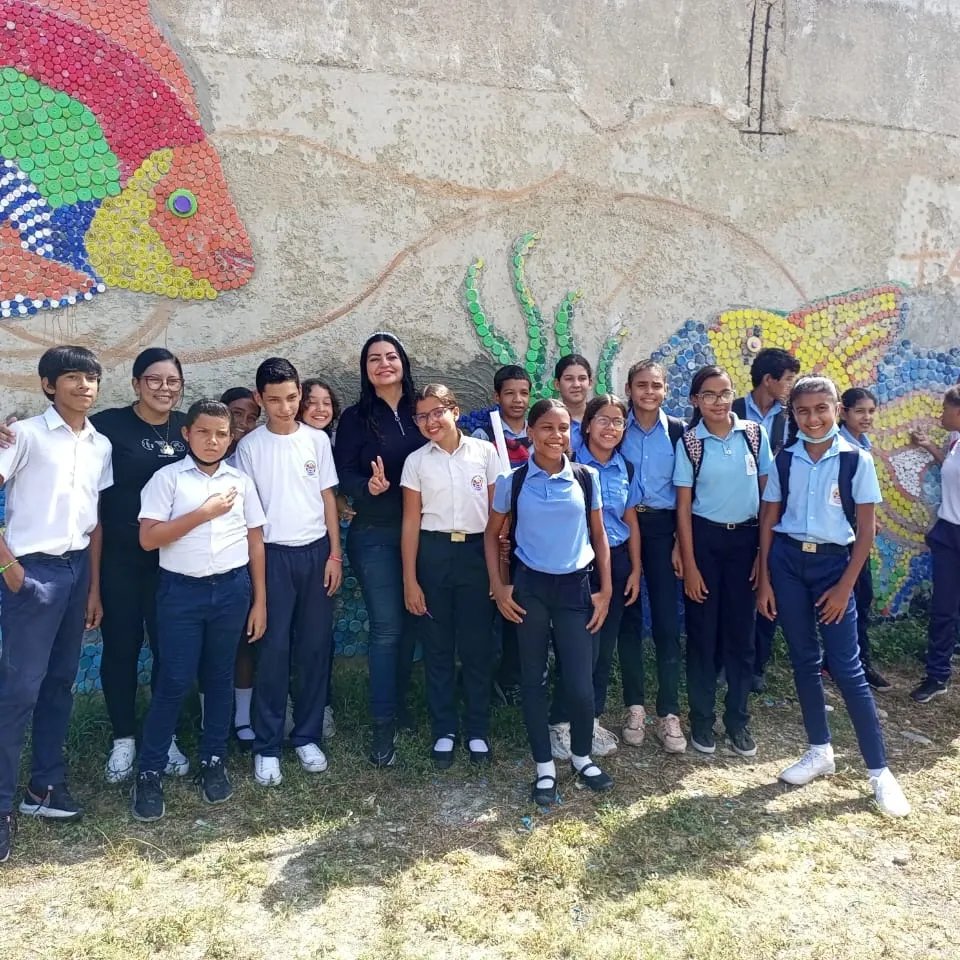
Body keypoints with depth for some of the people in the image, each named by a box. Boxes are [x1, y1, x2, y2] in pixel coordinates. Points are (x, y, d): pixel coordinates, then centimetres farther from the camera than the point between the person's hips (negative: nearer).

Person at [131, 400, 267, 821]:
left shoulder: (241, 482, 6)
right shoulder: (167, 478, -3)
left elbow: (255, 541, 9)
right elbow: (148, 538, -11)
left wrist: (259, 599, 7)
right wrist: (204, 513, -15)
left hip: (233, 588, 3)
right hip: (182, 590, -3)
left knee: (219, 678, 12)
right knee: (174, 682, 0)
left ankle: (213, 761, 26)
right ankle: (149, 772, 14)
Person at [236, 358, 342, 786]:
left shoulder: (317, 440, 4)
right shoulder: (250, 446, -2)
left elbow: (328, 498, 6)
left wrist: (334, 555, 2)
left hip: (315, 552, 2)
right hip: (272, 555, -2)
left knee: (315, 647, 7)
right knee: (273, 650, 0)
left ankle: (307, 736, 20)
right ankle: (267, 747, 11)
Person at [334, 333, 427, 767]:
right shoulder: (356, 417, 0)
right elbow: (343, 475, -4)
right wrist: (368, 487, -25)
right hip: (375, 535, -3)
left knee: (410, 622, 11)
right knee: (386, 626, -5)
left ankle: (399, 702, 29)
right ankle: (384, 723, 4)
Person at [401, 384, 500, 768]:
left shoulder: (485, 452, -1)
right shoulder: (416, 461, 1)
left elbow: (497, 512, 2)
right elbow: (411, 522, 2)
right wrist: (410, 580, -1)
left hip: (477, 552, -1)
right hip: (433, 554, 1)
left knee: (478, 645, 6)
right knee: (437, 646, 9)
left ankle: (477, 731, 22)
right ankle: (444, 731, 23)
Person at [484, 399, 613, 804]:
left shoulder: (586, 477, -2)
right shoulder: (512, 481, -5)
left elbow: (599, 535, 6)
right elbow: (492, 534, 6)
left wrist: (605, 590, 3)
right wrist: (498, 587, -2)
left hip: (575, 586, 1)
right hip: (530, 587, 0)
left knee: (580, 683, 1)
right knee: (534, 679, 9)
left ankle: (582, 757, 28)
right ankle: (544, 766, 25)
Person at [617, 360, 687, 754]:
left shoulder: (678, 431, 3)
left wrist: (681, 542, -3)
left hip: (662, 527, 0)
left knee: (667, 621, -1)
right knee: (628, 618, 7)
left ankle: (668, 713, 11)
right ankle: (634, 707, 19)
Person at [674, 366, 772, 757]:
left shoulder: (755, 434, -1)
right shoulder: (689, 443, -6)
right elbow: (683, 508, -4)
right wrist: (689, 565, -7)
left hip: (746, 537, 2)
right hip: (705, 538, -2)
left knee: (741, 630, 9)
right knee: (703, 631, 7)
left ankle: (738, 719, 24)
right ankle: (702, 719, 22)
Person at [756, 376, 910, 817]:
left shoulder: (857, 460, -5)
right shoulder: (785, 459, 1)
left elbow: (865, 531, -4)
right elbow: (768, 521, 5)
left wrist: (845, 586, -8)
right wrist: (764, 579, 2)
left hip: (833, 563, -3)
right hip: (786, 561, 3)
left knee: (846, 666, -3)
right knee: (803, 659, 11)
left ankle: (879, 769, 10)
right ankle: (820, 751, 27)